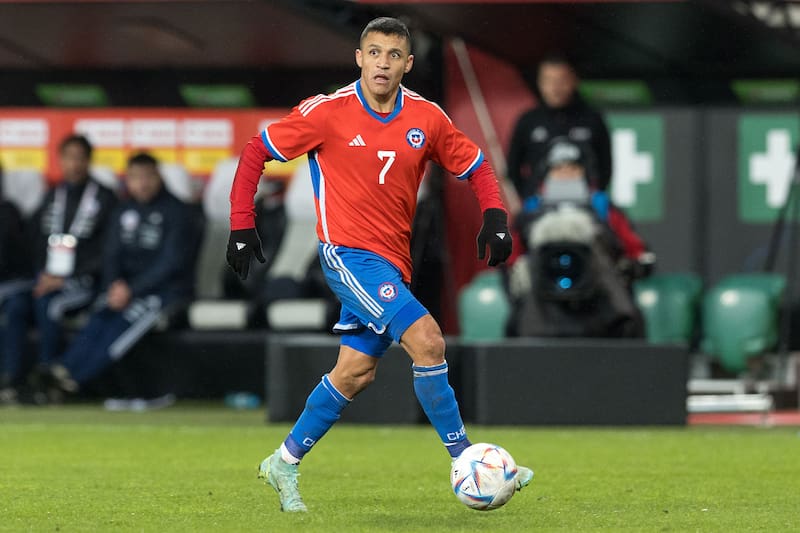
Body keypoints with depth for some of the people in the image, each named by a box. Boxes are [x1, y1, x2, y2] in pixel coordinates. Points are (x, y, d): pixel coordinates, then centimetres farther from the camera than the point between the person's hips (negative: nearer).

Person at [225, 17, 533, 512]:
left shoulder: (427, 117, 1)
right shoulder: (327, 112, -10)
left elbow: (475, 165, 13)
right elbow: (256, 151, -3)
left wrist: (495, 215, -5)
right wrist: (242, 226, -6)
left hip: (393, 262, 6)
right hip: (348, 253, -6)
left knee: (356, 371, 10)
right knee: (427, 340, -20)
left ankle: (285, 463, 26)